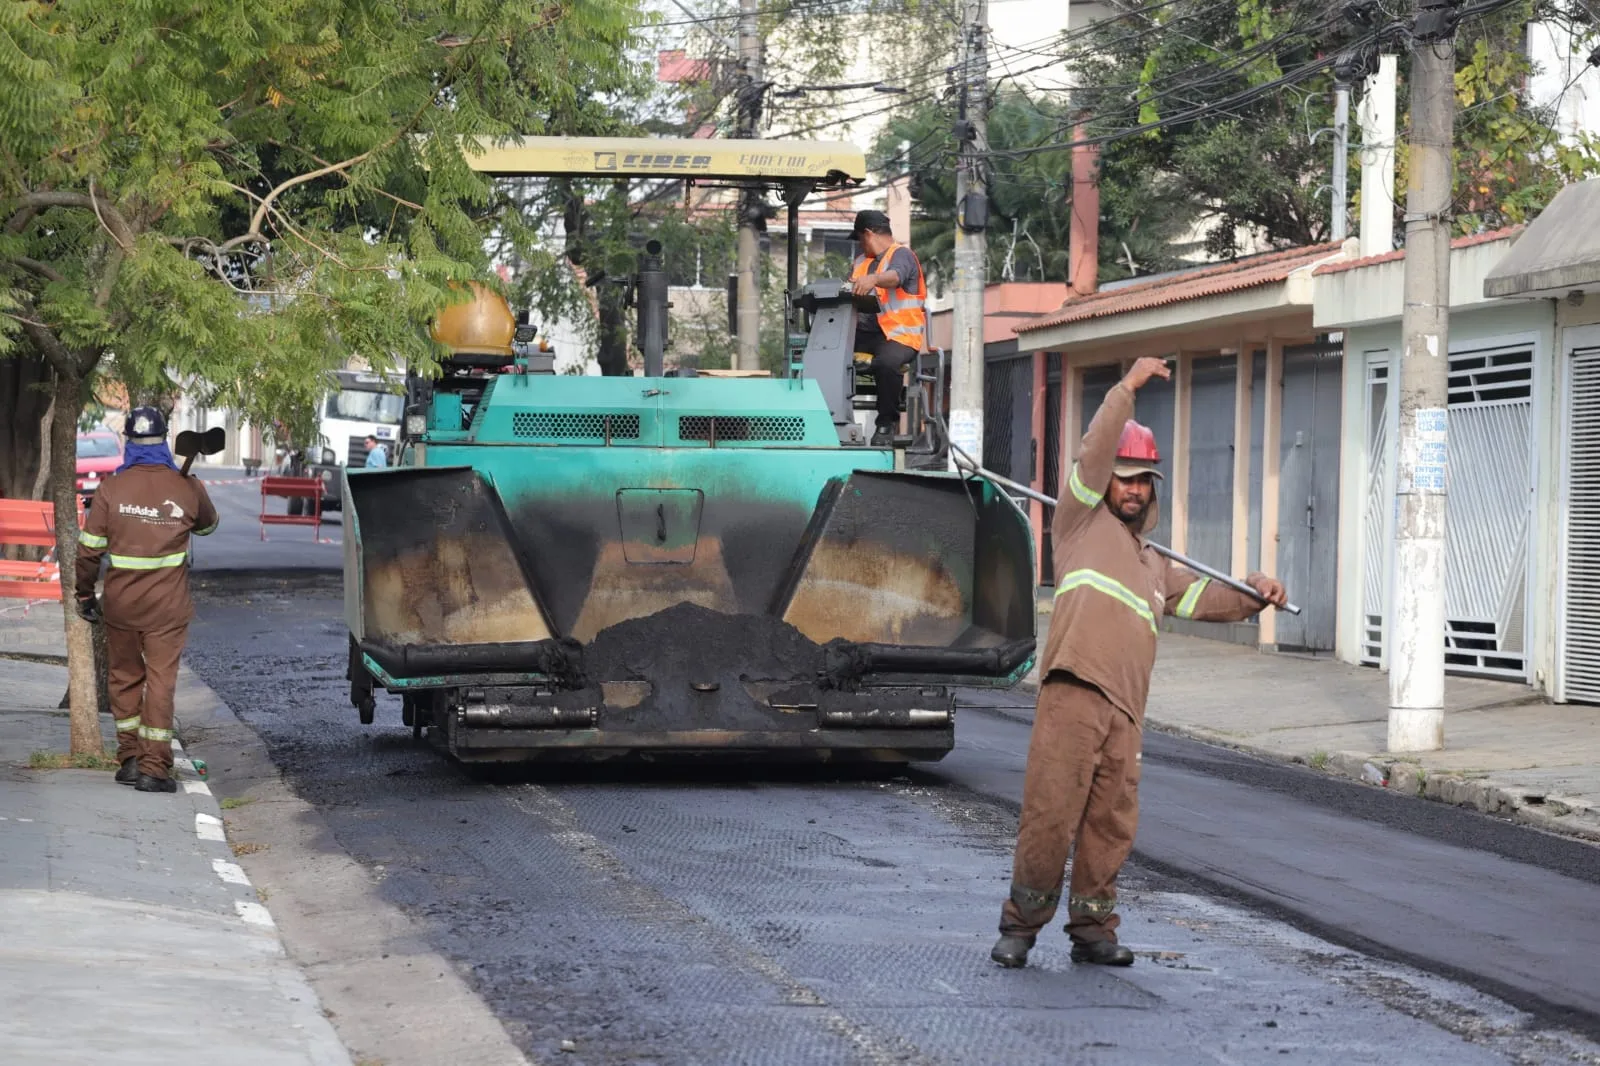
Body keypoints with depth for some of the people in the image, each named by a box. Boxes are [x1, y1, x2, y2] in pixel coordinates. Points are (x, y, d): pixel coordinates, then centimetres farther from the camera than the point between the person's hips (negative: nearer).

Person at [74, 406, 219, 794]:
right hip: (167, 608, 0)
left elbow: (89, 548, -4)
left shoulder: (112, 488, -6)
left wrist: (85, 594, 8)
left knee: (124, 677, 15)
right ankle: (154, 767, -2)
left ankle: (130, 757, 19)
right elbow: (207, 524, 17)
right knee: (160, 680, 2)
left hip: (120, 603, 1)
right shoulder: (188, 488, -4)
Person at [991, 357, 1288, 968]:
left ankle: (1092, 928, 14)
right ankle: (1022, 923, 1)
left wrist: (1251, 597, 14)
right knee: (1050, 813, -8)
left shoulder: (1152, 563, 32)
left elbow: (1199, 597, 32)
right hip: (1074, 692, -6)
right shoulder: (1084, 520, 13)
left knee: (1111, 823, 5)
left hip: (1125, 705, 6)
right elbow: (1094, 453, 1)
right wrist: (1127, 389, -2)